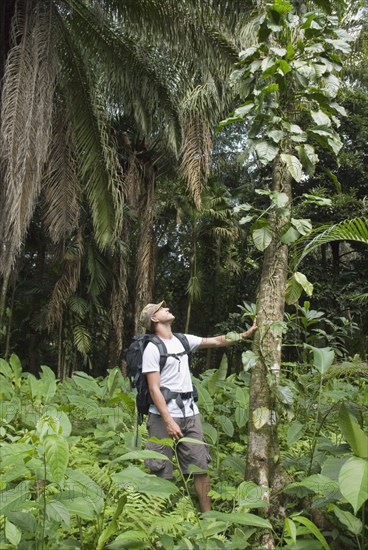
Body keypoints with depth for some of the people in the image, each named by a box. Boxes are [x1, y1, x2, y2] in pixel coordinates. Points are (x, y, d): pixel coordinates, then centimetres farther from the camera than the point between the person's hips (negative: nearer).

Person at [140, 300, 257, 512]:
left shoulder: (183, 340, 11)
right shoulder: (152, 348, -8)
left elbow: (217, 342, 14)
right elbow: (154, 389, -13)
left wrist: (247, 334, 6)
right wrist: (169, 421, -20)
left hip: (190, 413, 6)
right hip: (164, 416, -6)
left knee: (201, 465, 9)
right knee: (161, 471, 3)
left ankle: (207, 514, 21)